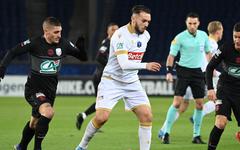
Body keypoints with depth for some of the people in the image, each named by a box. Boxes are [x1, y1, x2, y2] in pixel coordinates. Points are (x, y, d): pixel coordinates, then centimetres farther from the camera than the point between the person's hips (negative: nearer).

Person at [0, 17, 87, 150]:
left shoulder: (63, 44, -4)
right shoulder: (35, 43, -15)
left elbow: (83, 58, 2)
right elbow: (13, 53, -8)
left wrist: (81, 48, -18)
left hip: (50, 89, 5)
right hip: (33, 88, -5)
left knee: (35, 122, 17)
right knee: (48, 112, -29)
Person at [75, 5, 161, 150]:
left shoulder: (145, 35, 2)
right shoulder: (120, 35, -21)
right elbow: (124, 64, -33)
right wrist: (145, 66, -39)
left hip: (132, 83, 6)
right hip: (112, 82, -6)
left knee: (147, 116, -9)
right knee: (101, 117, -15)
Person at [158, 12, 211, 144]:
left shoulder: (203, 35, 5)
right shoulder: (180, 37, -7)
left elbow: (208, 52, 18)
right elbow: (171, 55, -5)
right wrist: (169, 71, -16)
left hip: (198, 72, 4)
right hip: (184, 70, -4)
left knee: (200, 104, 1)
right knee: (177, 102, -12)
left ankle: (196, 135, 11)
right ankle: (166, 132, -5)